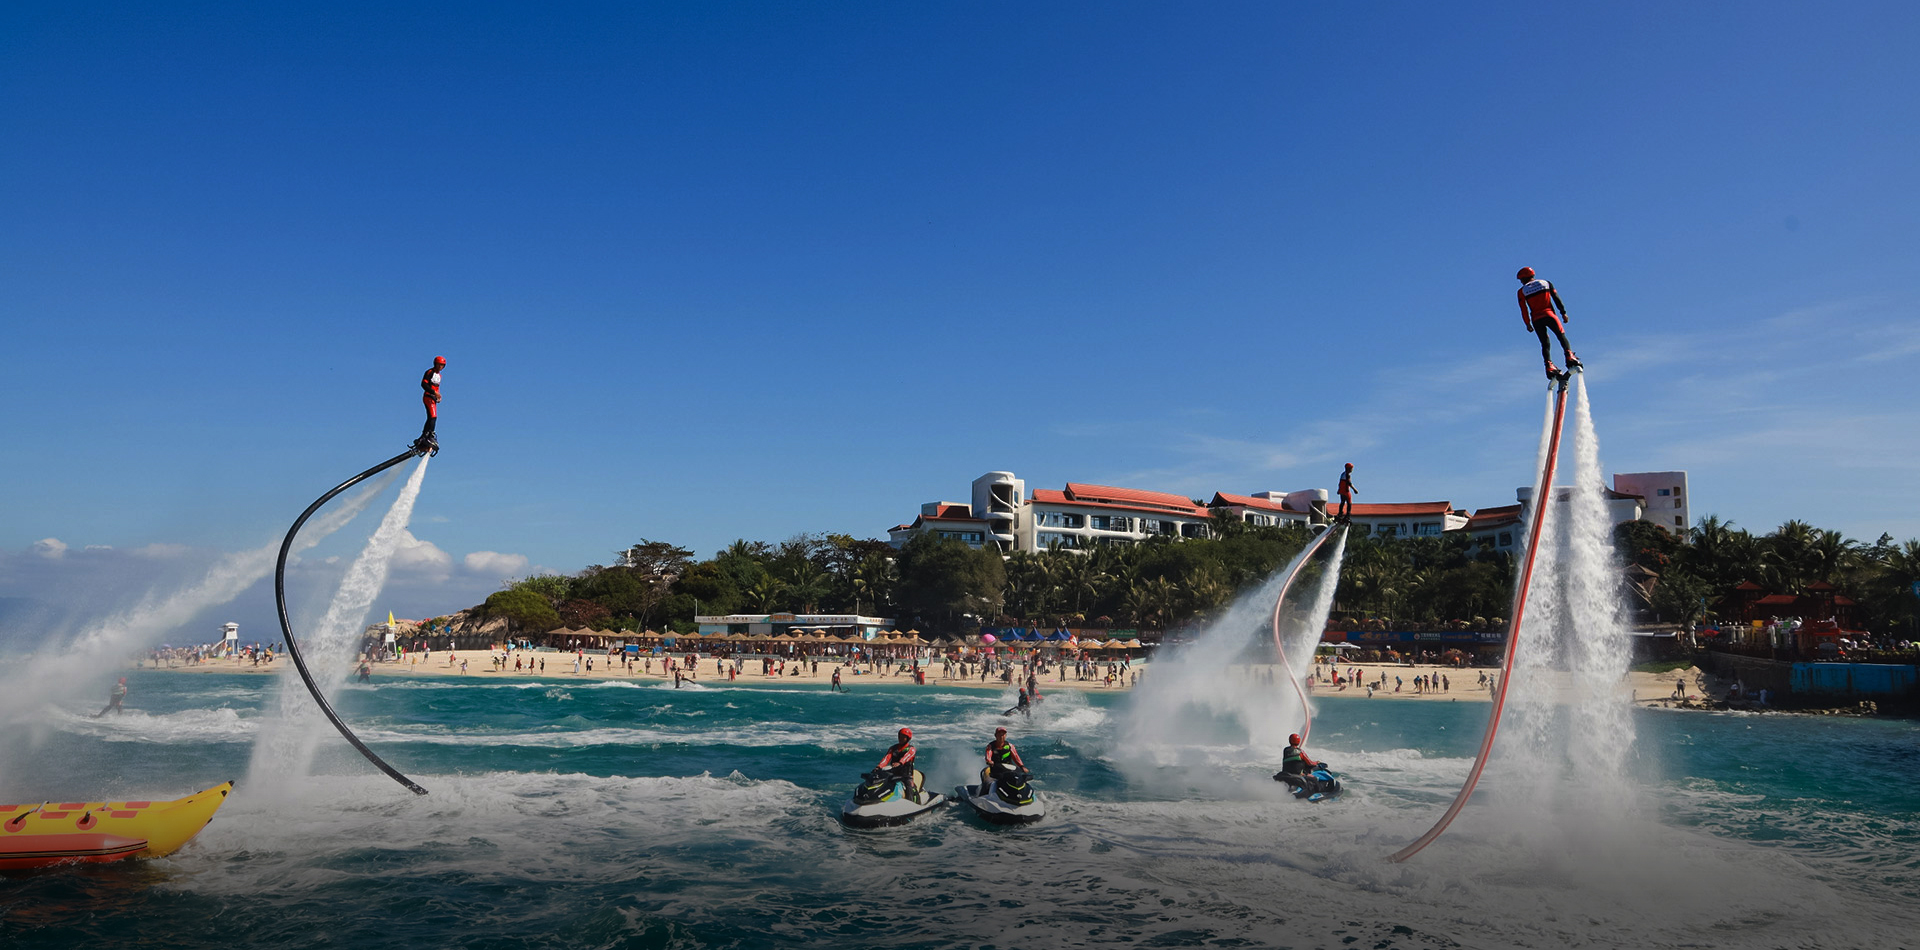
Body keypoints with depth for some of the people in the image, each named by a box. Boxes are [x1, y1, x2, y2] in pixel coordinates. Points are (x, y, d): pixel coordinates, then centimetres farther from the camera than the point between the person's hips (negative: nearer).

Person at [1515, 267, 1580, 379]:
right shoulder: (1546, 282, 12)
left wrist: (1527, 323, 13)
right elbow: (1557, 298, 6)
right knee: (1562, 336, 7)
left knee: (1545, 344, 8)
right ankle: (1569, 357, -15)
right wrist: (1563, 312, 7)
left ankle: (1549, 366, -8)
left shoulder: (1522, 291, 7)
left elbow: (1524, 310, 4)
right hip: (1549, 315, 0)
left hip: (1536, 319, 0)